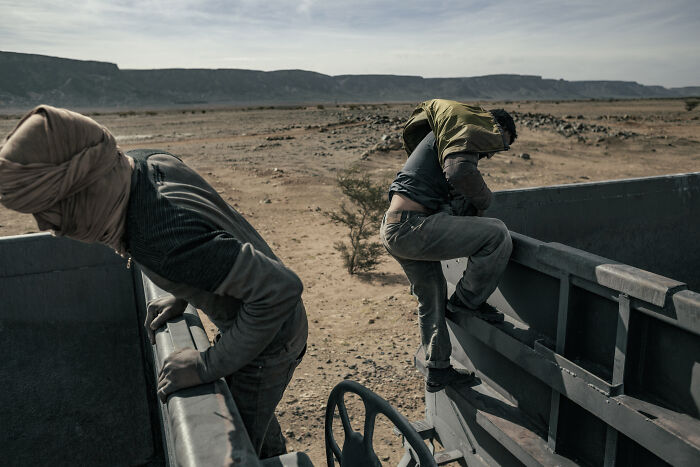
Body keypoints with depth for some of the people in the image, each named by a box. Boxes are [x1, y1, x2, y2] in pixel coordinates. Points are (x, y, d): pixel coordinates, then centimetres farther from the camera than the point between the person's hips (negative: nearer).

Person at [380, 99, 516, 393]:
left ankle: (438, 372, 36)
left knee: (432, 299, 22)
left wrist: (469, 206, 15)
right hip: (412, 227, -11)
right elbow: (459, 170, -22)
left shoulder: (441, 134, 29)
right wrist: (483, 200, -4)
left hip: (393, 230, 11)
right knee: (497, 235, -12)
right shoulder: (468, 128, -2)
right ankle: (465, 301, 7)